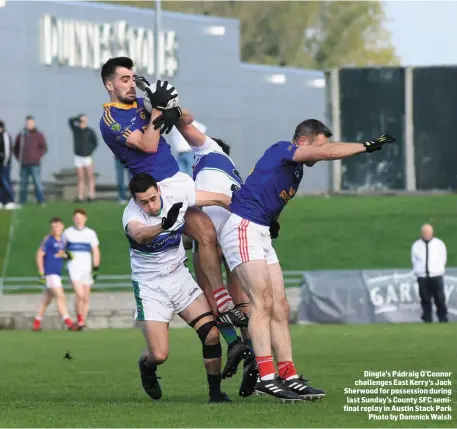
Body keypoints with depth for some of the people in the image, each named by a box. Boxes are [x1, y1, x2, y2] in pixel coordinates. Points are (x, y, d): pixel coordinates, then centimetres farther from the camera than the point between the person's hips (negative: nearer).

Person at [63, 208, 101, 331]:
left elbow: (96, 251, 7)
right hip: (73, 266, -2)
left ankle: (82, 322, 14)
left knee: (86, 298, 4)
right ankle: (80, 321, -9)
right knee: (80, 295, -18)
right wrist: (66, 254, -7)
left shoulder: (90, 233, 6)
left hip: (87, 267, 2)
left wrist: (96, 268, -1)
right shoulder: (67, 232, 6)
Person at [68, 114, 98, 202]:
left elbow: (95, 143, 3)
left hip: (87, 156, -3)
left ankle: (91, 196, -7)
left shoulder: (90, 131, -4)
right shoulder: (76, 129, 2)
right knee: (80, 178, 2)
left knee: (90, 177, -4)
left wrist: (90, 152, -9)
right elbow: (70, 121, -15)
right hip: (78, 157, 3)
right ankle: (80, 197, 0)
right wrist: (79, 118, -27)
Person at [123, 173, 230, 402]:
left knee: (211, 333, -13)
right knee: (159, 355, -10)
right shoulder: (131, 214, -24)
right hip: (150, 286, -4)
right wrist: (164, 225, -67)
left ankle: (215, 391, 4)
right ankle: (146, 366, 27)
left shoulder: (177, 196, -11)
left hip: (180, 277, 4)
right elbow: (139, 235, -49)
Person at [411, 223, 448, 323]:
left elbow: (443, 259, 9)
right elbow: (414, 260, 14)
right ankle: (427, 319, 6)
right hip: (422, 277, 1)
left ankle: (443, 318, 1)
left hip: (436, 276, -1)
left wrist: (438, 270, 3)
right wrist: (418, 271, 4)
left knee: (440, 299, -6)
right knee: (425, 299, 0)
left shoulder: (439, 244, 7)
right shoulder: (416, 246, 10)